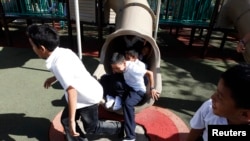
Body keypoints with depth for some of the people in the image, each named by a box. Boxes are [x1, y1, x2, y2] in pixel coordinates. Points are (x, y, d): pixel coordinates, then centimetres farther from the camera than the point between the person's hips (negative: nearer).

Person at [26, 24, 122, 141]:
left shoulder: (58, 64, -32)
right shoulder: (63, 52, -5)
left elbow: (72, 92, -37)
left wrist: (72, 121, -32)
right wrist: (53, 78, 28)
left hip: (88, 97, -8)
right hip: (86, 93, 9)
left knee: (91, 127, 14)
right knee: (66, 120, 19)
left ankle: (120, 128, 34)